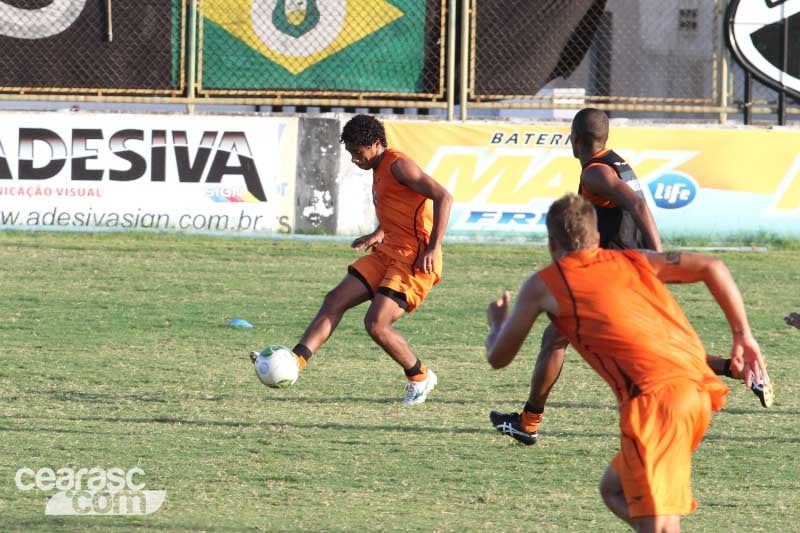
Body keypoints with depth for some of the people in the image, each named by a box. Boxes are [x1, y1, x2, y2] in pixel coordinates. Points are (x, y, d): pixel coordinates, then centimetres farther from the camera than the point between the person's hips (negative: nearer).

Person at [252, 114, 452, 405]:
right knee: (335, 300, -2)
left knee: (376, 323, -16)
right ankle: (296, 361, -8)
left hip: (414, 260, -10)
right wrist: (378, 235, 21)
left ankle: (420, 378, 5)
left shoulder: (399, 165, -13)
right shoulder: (379, 169, 16)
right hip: (388, 253, 10)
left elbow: (443, 197, -22)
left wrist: (434, 248, -25)